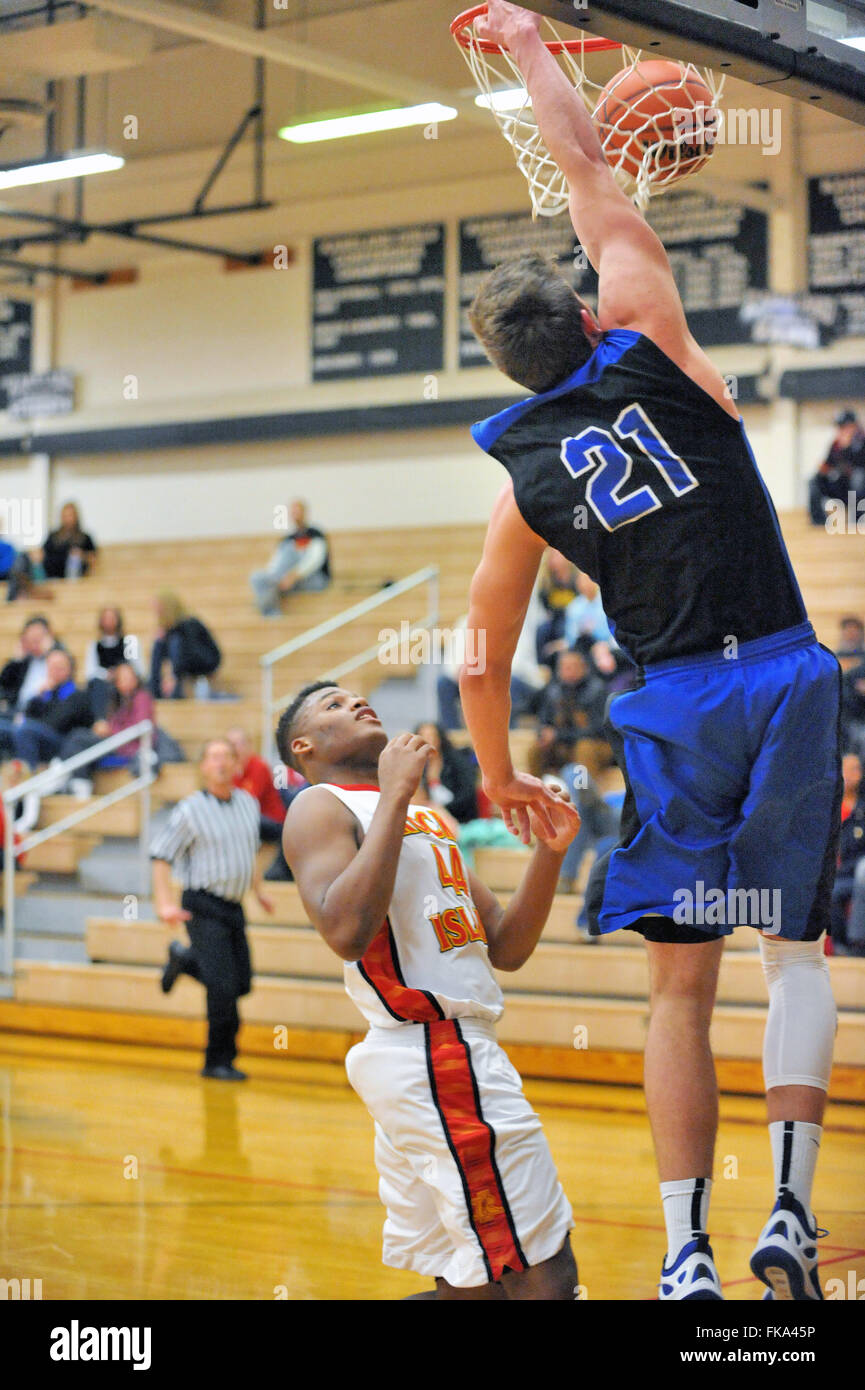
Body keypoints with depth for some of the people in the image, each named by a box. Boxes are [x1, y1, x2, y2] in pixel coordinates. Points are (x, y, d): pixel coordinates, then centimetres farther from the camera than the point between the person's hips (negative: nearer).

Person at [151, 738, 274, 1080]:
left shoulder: (249, 804, 9)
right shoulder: (191, 810, -8)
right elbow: (161, 855, -6)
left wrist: (258, 890, 23)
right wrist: (164, 904, -14)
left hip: (234, 907, 6)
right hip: (203, 907, -6)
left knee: (242, 984, 7)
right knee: (223, 988, -13)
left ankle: (184, 960, 32)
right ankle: (218, 1062, 1)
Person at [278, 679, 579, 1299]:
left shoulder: (425, 818, 23)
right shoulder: (321, 807, -3)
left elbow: (506, 949, 19)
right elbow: (347, 932, -22)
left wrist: (551, 852, 5)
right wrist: (393, 798, -17)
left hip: (457, 1055, 9)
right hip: (437, 1058, -9)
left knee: (469, 1285, 11)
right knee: (545, 1278, -11)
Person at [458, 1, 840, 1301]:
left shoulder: (524, 480, 5)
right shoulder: (653, 351, 0)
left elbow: (482, 661, 10)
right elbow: (591, 170, 10)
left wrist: (499, 778, 26)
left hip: (672, 706, 0)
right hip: (786, 676, 0)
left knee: (681, 983, 8)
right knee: (797, 949, 13)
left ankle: (687, 1253, 3)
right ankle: (790, 1211, 2)